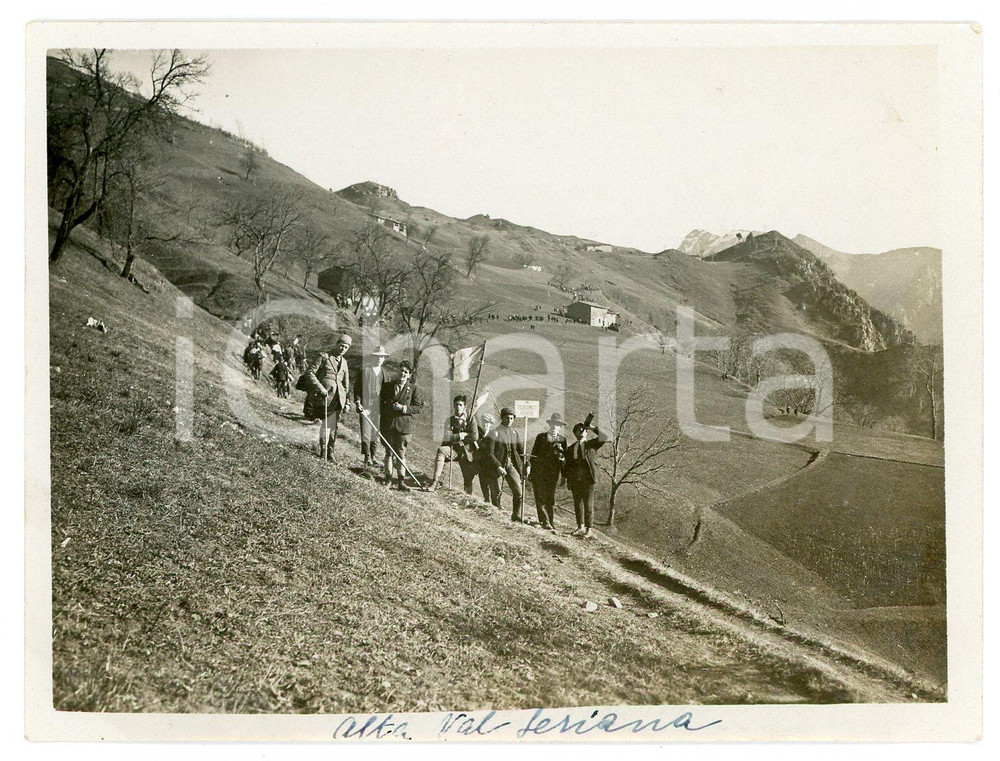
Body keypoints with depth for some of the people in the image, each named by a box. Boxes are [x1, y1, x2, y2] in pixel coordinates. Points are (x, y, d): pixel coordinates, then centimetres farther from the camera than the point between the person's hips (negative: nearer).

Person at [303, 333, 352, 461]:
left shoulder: (344, 362, 19)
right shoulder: (324, 357, 0)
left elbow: (346, 384, 23)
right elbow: (309, 373, -8)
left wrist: (347, 401, 16)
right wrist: (320, 388, -17)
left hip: (337, 398, 5)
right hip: (324, 396, -5)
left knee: (333, 425, 2)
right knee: (327, 424, -8)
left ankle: (330, 451, 10)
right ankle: (323, 450, 5)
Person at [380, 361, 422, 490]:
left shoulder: (413, 389, 3)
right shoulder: (387, 386, 8)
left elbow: (418, 407, 1)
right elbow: (380, 402, 13)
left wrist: (404, 408, -13)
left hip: (404, 424, -2)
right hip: (388, 424, 2)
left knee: (401, 453, 0)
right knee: (389, 452, 9)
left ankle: (401, 481, 3)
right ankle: (388, 478, 18)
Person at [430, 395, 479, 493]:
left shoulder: (470, 420, 7)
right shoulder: (450, 420, 8)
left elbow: (475, 437, -7)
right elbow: (447, 437, -6)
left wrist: (456, 437, -6)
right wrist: (464, 435, -9)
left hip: (467, 451, 0)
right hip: (453, 449, 0)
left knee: (468, 479, -1)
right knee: (441, 450, -32)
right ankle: (435, 482, -36)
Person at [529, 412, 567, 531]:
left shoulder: (562, 439, 6)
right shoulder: (541, 437, 4)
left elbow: (564, 458, 10)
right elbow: (534, 454, 5)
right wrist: (531, 473, 0)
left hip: (553, 473, 1)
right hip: (539, 472, -1)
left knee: (551, 498, 3)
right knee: (541, 497, -7)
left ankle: (551, 523, 9)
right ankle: (545, 522, -7)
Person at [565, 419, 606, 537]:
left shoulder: (591, 444, 4)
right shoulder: (571, 448, 13)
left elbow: (602, 438, -14)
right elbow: (567, 465, 14)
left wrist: (593, 428, -19)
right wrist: (566, 479, 5)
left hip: (587, 479, -4)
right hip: (575, 481, 4)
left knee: (588, 505, -1)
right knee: (577, 504, 10)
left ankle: (588, 529, 6)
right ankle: (580, 527, 21)